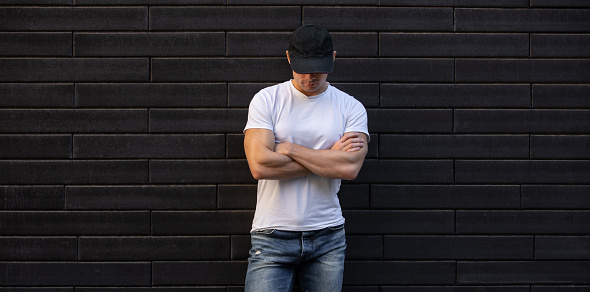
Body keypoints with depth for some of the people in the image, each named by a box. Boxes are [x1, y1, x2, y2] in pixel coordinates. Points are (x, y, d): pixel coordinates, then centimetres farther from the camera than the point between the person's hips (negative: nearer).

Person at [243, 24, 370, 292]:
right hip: (273, 236, -1)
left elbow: (350, 168, -12)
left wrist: (288, 148, -9)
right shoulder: (266, 100, 0)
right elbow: (259, 166, -13)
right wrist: (329, 157, -7)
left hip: (328, 237, 2)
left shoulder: (351, 107, 4)